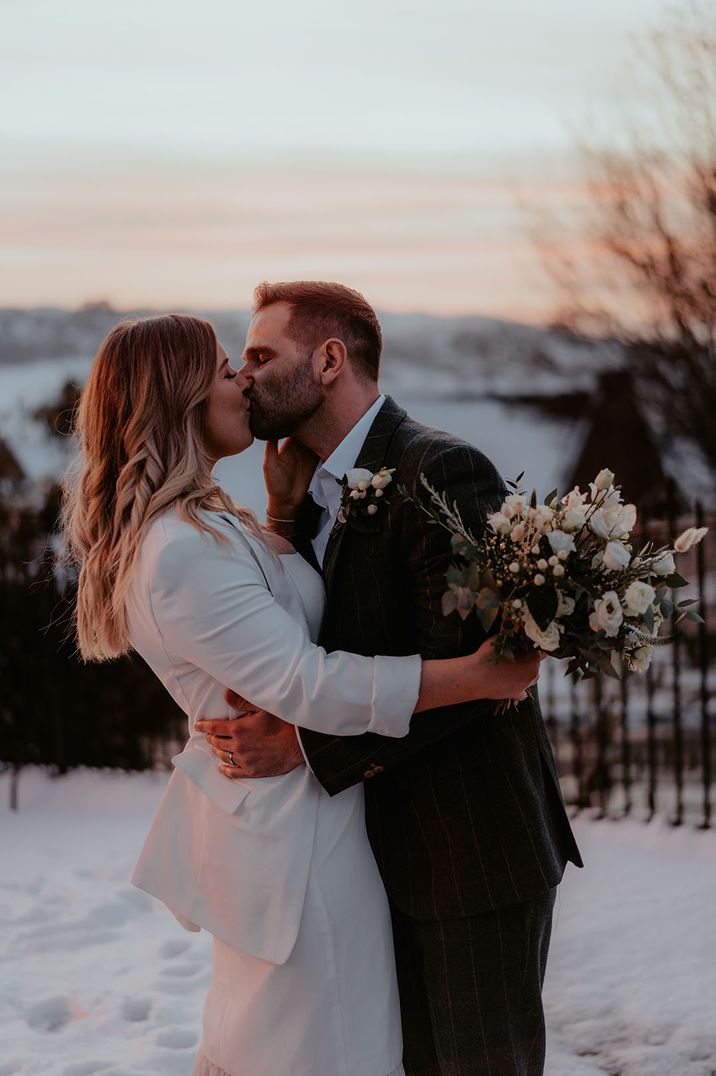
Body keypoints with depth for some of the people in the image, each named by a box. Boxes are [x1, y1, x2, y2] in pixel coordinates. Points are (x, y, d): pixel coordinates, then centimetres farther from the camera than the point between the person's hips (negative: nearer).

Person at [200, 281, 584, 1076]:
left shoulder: (444, 473, -17)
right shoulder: (314, 495, 13)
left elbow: (462, 668, -24)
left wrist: (305, 745, -24)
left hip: (474, 853, -8)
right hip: (391, 847, 9)